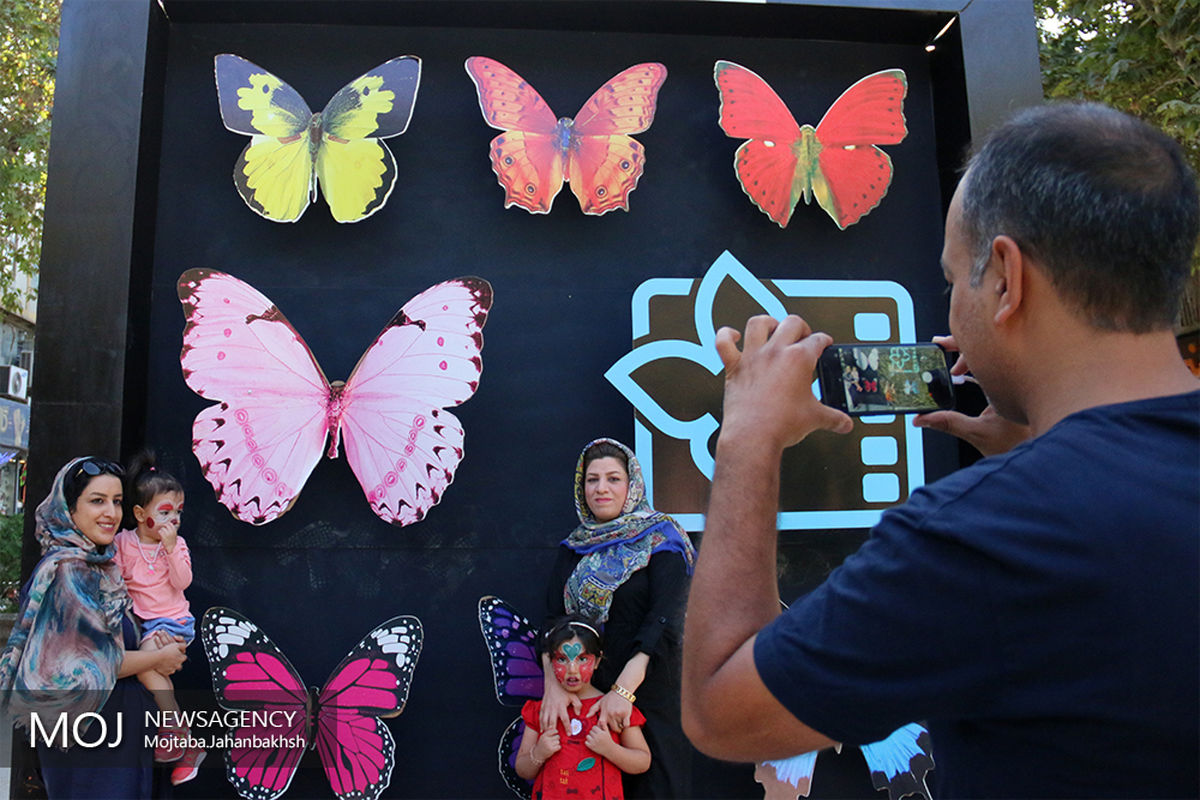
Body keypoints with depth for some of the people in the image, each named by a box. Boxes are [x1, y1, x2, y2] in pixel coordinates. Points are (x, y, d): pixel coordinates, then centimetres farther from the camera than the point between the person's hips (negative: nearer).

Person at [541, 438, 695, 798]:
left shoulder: (659, 540, -4)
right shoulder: (574, 548, 10)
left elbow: (663, 622, -15)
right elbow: (552, 620, 0)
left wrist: (623, 689, -25)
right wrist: (553, 683, -16)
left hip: (646, 686, -3)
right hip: (582, 692, 4)